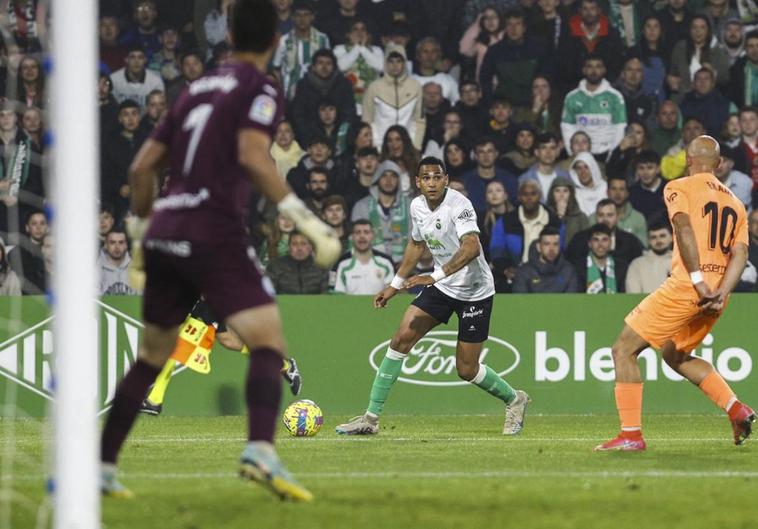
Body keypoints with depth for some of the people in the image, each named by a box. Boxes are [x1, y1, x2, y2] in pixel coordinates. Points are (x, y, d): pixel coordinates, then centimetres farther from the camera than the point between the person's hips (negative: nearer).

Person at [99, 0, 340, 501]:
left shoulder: (197, 91, 21)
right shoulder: (260, 90, 0)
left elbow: (142, 167, 20)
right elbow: (252, 156, -18)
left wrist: (141, 234, 32)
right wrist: (307, 220, -20)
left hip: (165, 235, 7)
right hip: (215, 234, -7)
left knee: (152, 357, 20)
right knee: (269, 344, -12)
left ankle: (102, 465, 21)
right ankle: (261, 450, -36)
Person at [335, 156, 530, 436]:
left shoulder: (459, 205, -23)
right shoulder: (417, 206, -1)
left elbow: (471, 247, -38)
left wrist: (435, 276, -46)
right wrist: (395, 285, 19)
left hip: (475, 292, -6)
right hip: (441, 287, 6)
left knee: (466, 369, -1)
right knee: (402, 338, -9)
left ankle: (514, 400, 29)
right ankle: (371, 418, -6)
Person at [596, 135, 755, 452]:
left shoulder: (679, 188, 4)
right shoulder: (736, 204, 21)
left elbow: (685, 227, -15)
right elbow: (740, 254, 6)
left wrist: (698, 281, -23)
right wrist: (721, 293, -7)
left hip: (686, 286, -7)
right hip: (716, 297, 7)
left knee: (624, 349, 1)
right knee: (674, 354, 28)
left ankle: (631, 435, -8)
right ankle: (736, 410, 13)